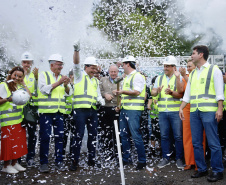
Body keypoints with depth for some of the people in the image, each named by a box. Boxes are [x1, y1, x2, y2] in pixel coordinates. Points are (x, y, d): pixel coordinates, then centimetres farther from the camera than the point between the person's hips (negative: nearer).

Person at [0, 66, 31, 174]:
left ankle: (14, 163, 20)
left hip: (19, 118, 6)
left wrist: (23, 84, 6)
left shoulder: (20, 87, 17)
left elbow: (29, 96, 6)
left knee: (18, 141, 9)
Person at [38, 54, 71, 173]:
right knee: (45, 137, -3)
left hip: (59, 111, 5)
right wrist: (58, 83, -15)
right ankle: (43, 163, 6)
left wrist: (66, 85, -8)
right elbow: (44, 89, -11)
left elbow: (68, 93, 12)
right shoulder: (44, 75, 3)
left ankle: (59, 161, 13)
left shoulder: (62, 77, 18)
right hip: (46, 111, -5)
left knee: (60, 136, 4)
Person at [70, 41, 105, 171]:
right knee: (78, 136, -7)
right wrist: (77, 51, -27)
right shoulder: (80, 75, 7)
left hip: (93, 110, 6)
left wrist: (101, 100, -2)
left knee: (93, 135, 9)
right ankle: (74, 161, -1)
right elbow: (76, 64, -10)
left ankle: (92, 159, 19)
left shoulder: (96, 80, 23)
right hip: (80, 109, -6)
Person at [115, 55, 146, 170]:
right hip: (124, 109, 10)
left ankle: (142, 161, -1)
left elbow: (136, 92, -17)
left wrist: (122, 91, -15)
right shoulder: (126, 78, 22)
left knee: (136, 135, -10)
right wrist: (119, 105, 16)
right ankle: (126, 159, 20)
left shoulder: (137, 76, -6)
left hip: (133, 110, -9)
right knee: (124, 135, 10)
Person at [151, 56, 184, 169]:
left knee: (178, 136, 0)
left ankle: (179, 159, 12)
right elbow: (153, 92, 9)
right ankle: (166, 158, 18)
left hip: (175, 111, -4)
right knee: (164, 136, 8)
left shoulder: (179, 78, 1)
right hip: (162, 112, 4)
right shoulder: (159, 78, 15)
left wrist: (171, 92, -27)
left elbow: (180, 94, -9)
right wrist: (157, 91, -14)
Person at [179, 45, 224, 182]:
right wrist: (181, 108, 13)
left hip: (209, 111, -6)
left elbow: (219, 92, -5)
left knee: (213, 143, -4)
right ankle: (202, 169, 18)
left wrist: (220, 109, -13)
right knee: (196, 143, 8)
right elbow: (187, 93, 21)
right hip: (194, 111, 7)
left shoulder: (214, 70, 1)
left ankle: (217, 171, 6)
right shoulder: (193, 73, 20)